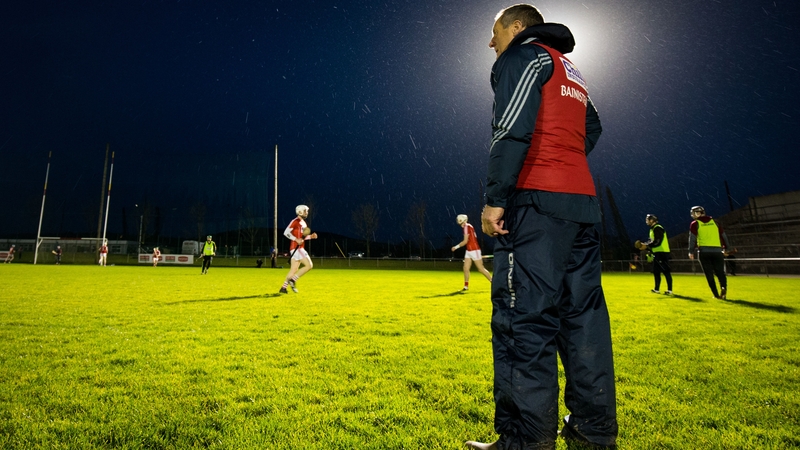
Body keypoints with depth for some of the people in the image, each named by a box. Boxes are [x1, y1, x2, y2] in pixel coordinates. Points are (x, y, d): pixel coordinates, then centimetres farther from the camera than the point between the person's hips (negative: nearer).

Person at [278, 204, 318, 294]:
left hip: (300, 248, 9)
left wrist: (311, 236, 10)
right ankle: (293, 280, -4)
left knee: (294, 269, 10)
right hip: (296, 248, -9)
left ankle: (283, 288, 15)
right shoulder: (295, 221, -10)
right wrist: (296, 239, -21)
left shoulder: (303, 223, 19)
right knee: (309, 265, -11)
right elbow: (286, 232, -16)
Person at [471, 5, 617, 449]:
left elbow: (513, 128, -13)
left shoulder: (523, 56, 3)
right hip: (583, 201, 9)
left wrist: (495, 197, -17)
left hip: (537, 201, -9)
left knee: (523, 316, -11)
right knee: (583, 313, 8)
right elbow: (591, 129, 31)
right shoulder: (571, 72, 30)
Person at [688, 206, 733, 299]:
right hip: (717, 250, 3)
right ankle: (723, 287, -21)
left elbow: (692, 237, -4)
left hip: (704, 251, -3)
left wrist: (691, 251, -5)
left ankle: (716, 294, 0)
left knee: (709, 274, 4)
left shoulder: (695, 224, 5)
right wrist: (728, 247, 26)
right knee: (720, 272, 6)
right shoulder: (714, 222, 16)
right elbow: (723, 235, 18)